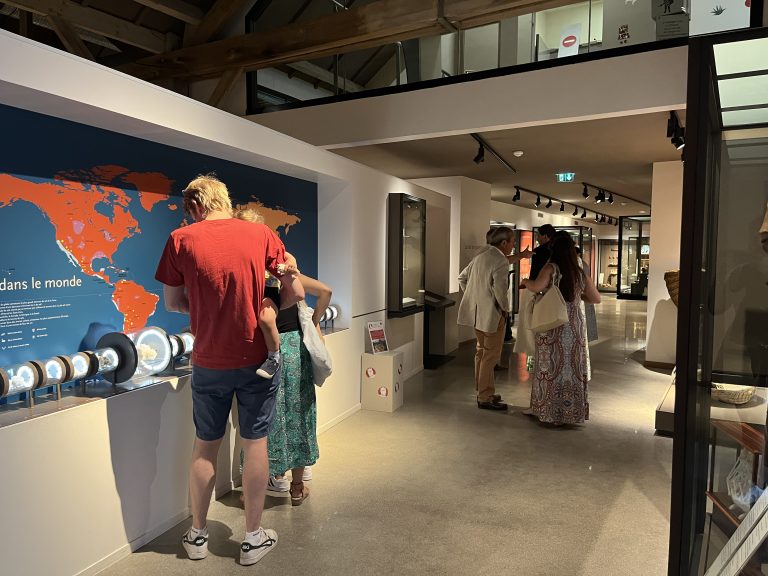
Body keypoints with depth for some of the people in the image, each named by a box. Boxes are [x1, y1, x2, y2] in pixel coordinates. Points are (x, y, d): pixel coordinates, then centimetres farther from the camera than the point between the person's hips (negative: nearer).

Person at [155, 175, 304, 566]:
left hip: (209, 362, 1)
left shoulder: (181, 239, -4)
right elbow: (296, 293, -3)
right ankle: (253, 538, 24)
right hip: (257, 358, 0)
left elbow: (173, 303, 4)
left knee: (205, 446, 16)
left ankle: (198, 535, 33)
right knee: (255, 444, 11)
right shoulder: (261, 234, -5)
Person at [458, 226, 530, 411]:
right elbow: (500, 288, -28)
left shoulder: (481, 256, 10)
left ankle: (482, 391, 31)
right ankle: (485, 398, 8)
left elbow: (462, 277, 16)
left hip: (477, 311, 9)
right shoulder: (501, 261, -17)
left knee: (482, 352, 19)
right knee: (490, 356, 0)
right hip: (492, 314, -9)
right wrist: (505, 308, -13)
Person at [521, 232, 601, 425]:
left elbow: (536, 287, -26)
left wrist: (525, 282, -6)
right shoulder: (581, 274, 3)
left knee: (551, 367, 6)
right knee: (573, 368, 11)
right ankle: (573, 411, 21)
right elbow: (596, 299, 11)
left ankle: (549, 410, 15)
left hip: (552, 327, -3)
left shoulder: (551, 269, -10)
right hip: (574, 328, 4)